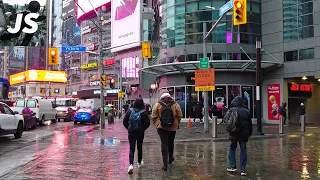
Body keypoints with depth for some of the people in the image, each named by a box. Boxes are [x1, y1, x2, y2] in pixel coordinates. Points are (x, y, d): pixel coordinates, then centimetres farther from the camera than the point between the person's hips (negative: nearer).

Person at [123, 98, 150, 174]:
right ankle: (139, 163, 33)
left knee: (132, 148, 2)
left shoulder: (130, 111, -3)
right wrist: (143, 128, 3)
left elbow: (124, 121, -2)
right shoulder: (143, 112, -9)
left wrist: (129, 128, 8)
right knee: (139, 147, 19)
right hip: (140, 132, -1)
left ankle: (131, 164, -16)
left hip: (131, 132, 1)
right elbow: (147, 122, -12)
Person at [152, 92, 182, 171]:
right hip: (172, 127, 2)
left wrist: (156, 124, 7)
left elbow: (154, 116, -5)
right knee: (171, 143, 21)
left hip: (161, 127, -1)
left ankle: (165, 164, -8)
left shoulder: (157, 105, -4)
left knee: (164, 144, 0)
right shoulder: (175, 105, -3)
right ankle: (170, 158, 41)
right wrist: (177, 124, 9)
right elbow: (179, 116, -4)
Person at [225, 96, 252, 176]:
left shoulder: (231, 110, -5)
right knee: (243, 151, 6)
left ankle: (233, 166, 11)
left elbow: (226, 119, -11)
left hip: (234, 134, -2)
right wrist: (249, 133, 17)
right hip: (244, 134, 2)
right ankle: (243, 170, 5)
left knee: (232, 149, 14)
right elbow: (250, 124, 10)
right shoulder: (246, 111, 5)